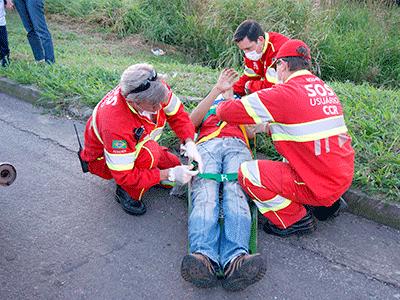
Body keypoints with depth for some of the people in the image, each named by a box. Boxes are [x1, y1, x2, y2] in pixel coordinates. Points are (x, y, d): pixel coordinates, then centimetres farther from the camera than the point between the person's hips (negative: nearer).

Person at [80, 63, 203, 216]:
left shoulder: (157, 88, -28)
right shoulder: (115, 123, -44)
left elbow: (177, 113, -9)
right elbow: (125, 177, -35)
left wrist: (189, 143, -26)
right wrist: (169, 174, -34)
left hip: (134, 146, 7)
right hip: (103, 160, -6)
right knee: (150, 152, -34)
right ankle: (127, 193, -9)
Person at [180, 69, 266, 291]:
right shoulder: (207, 106, 41)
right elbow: (192, 121, 13)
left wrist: (231, 102, 12)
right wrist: (217, 89, 8)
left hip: (237, 145, 0)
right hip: (207, 145, 0)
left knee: (236, 191, -34)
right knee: (205, 193, -33)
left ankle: (235, 260, -59)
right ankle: (205, 257, -57)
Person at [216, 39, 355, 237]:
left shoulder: (285, 93, -17)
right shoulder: (325, 89, 8)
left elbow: (230, 111, -13)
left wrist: (221, 107, 10)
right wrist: (268, 128, 21)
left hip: (320, 185, -8)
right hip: (344, 177, 8)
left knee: (248, 173, -7)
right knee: (288, 160, 32)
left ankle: (296, 220, 4)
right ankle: (326, 204, 19)